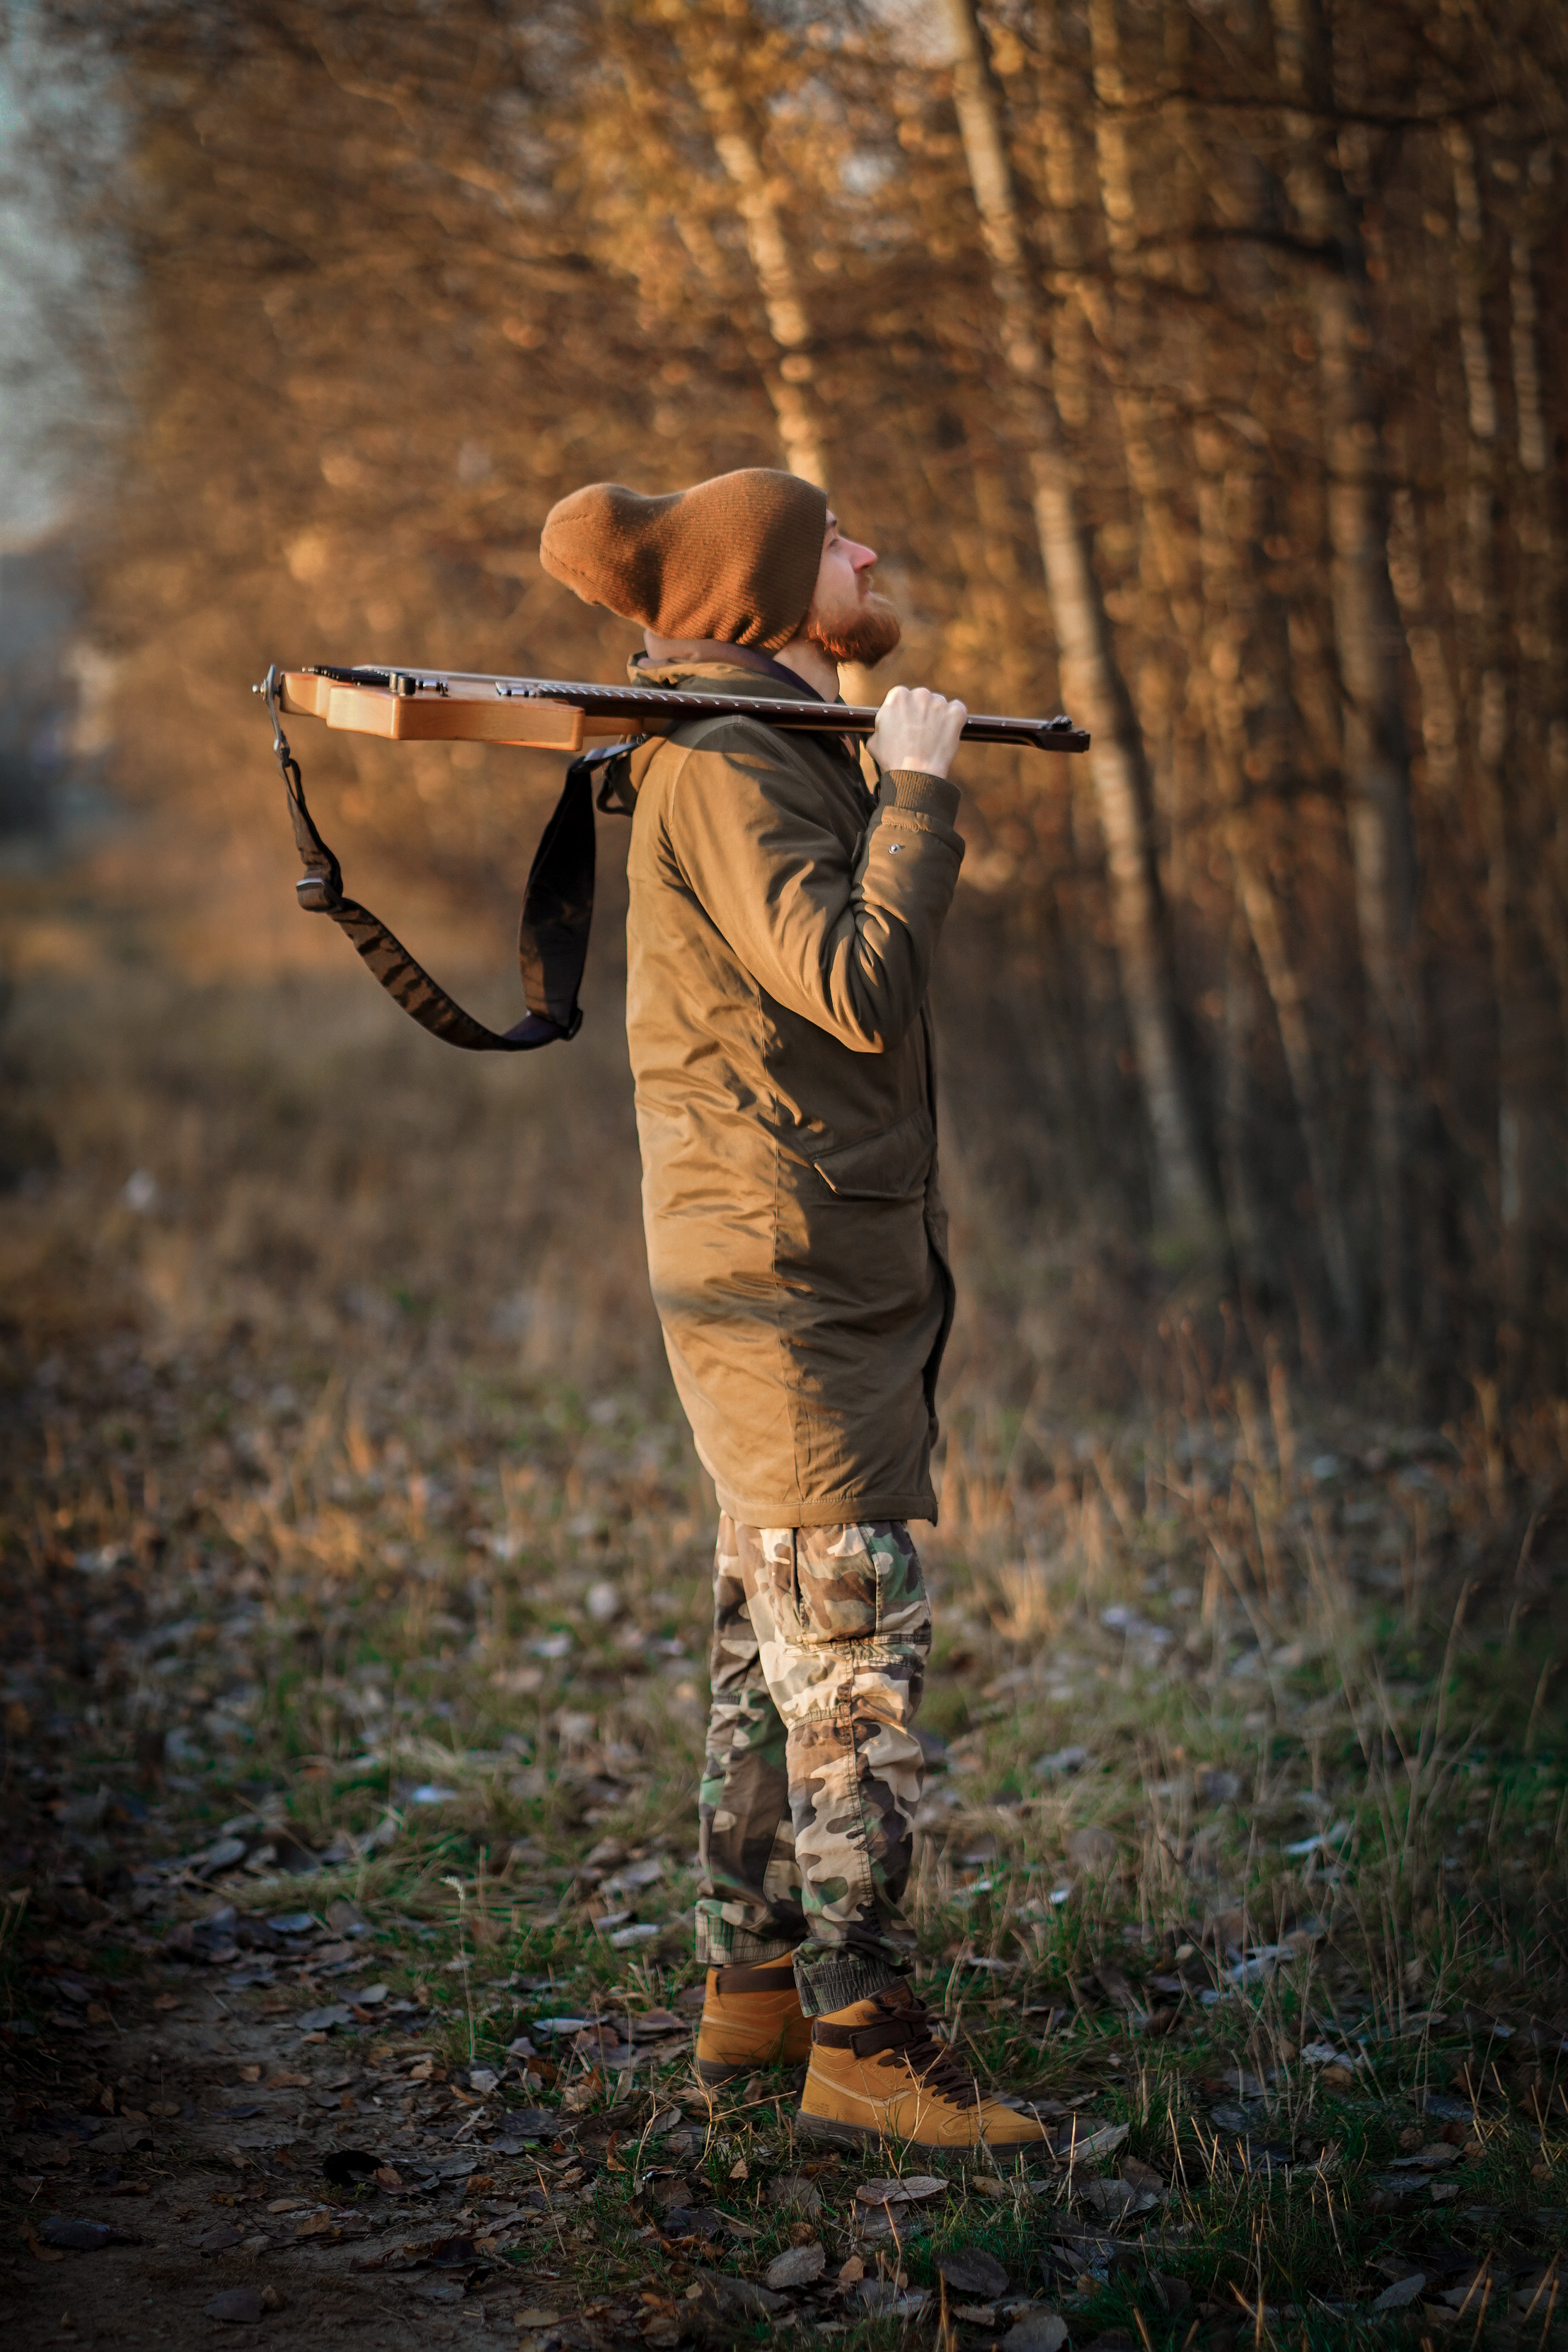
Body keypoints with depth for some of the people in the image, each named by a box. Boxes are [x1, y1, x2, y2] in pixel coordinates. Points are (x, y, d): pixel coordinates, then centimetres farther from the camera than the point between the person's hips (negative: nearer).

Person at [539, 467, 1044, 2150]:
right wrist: (919, 787, -13)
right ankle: (863, 2047, -7)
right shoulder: (721, 768, -13)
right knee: (854, 1657, -10)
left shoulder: (796, 751, 16)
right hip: (783, 1272, -10)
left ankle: (752, 1991, 22)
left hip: (837, 1280, 10)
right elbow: (863, 988, -21)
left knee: (780, 1648, 14)